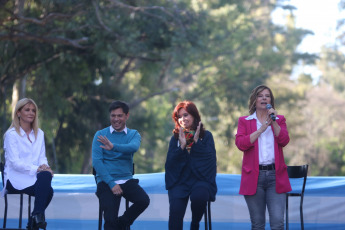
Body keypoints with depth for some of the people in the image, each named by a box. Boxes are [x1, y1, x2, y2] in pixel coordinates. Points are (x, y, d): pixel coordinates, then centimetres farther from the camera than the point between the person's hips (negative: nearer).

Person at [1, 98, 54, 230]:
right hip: (15, 178, -5)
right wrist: (36, 169, -24)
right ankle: (38, 216, -21)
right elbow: (15, 162, -12)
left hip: (35, 176, 5)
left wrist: (45, 167, -10)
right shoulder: (11, 134, -2)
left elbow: (42, 157, 15)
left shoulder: (39, 134, 18)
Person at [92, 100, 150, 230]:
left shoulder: (134, 135, 9)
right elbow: (96, 161, -7)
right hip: (106, 181, -2)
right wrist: (111, 183, -17)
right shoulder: (100, 135, 3)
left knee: (144, 200, -24)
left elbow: (133, 147, -16)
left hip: (126, 180, 3)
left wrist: (113, 146, -35)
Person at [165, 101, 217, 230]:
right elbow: (170, 163, 4)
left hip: (201, 179, -1)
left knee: (199, 196, -35)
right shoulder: (176, 138, 17)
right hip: (179, 181, 1)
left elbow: (210, 158, -3)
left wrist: (196, 142, -6)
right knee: (175, 211, -25)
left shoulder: (206, 136, 12)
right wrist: (182, 145, -7)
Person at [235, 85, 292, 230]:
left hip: (275, 175, 0)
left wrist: (274, 122, -9)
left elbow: (284, 141, 0)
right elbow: (240, 144, -5)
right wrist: (261, 129, -9)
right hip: (254, 176, 0)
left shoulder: (279, 119, 16)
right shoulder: (244, 121, 12)